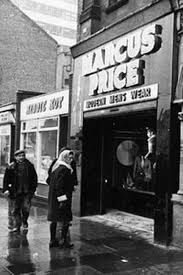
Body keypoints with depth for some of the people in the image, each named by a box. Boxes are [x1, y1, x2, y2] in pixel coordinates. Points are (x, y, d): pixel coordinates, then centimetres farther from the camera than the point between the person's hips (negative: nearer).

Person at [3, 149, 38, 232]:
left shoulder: (29, 166, 5)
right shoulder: (11, 167, -1)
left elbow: (34, 178, 11)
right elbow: (6, 179, 0)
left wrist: (33, 188, 5)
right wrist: (6, 189, -8)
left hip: (27, 191, 1)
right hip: (14, 192, -1)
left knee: (26, 207, -1)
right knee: (14, 209, 5)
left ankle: (24, 221, 25)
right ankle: (15, 225, 18)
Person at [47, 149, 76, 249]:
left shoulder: (56, 167, 13)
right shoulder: (64, 169, -17)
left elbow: (50, 182, 18)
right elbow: (59, 185, -23)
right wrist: (62, 199, -23)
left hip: (53, 198, 10)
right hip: (62, 197, -10)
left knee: (54, 219, 13)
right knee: (66, 219, 0)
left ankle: (53, 240, 20)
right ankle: (63, 240, 5)